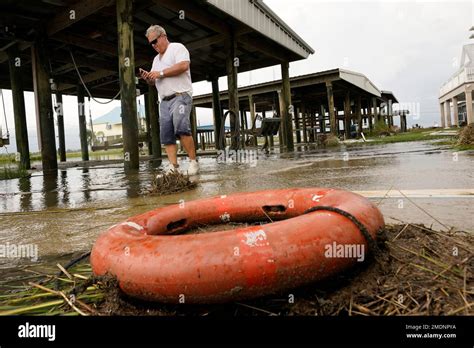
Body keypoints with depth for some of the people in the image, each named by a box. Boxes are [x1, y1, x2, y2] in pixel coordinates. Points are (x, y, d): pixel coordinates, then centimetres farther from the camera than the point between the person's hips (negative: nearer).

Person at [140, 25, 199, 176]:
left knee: (181, 128, -26)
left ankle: (193, 161, -17)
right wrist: (148, 78, 6)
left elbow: (184, 65, -14)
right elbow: (155, 82, 30)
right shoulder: (156, 59, 28)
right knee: (166, 135, -4)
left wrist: (160, 73, -12)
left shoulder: (177, 48, 4)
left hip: (180, 96, -8)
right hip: (164, 100, 8)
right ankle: (173, 167, -7)